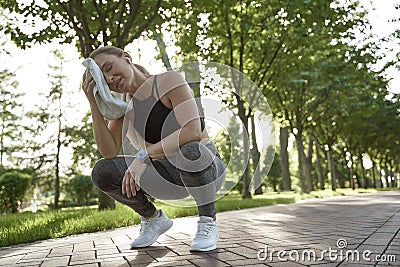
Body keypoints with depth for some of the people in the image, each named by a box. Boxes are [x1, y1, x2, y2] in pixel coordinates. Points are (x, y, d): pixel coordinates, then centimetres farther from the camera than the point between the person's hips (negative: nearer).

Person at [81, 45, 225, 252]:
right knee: (102, 172, -14)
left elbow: (193, 132, -32)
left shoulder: (169, 81, -16)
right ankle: (154, 219, 8)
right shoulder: (122, 103, 2)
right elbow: (109, 152, -11)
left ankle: (208, 221, -12)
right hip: (166, 178, 5)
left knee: (189, 151, -40)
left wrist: (143, 156, -35)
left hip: (205, 168, -5)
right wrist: (93, 103, -16)